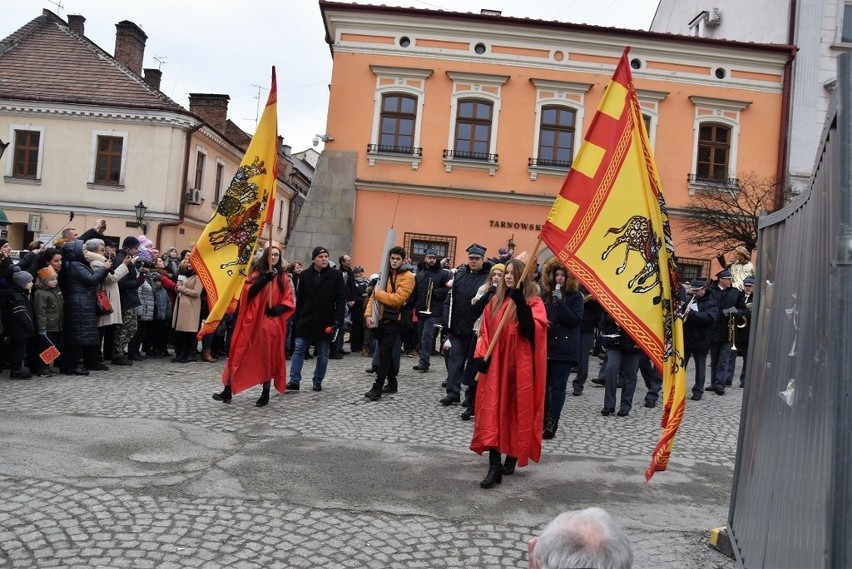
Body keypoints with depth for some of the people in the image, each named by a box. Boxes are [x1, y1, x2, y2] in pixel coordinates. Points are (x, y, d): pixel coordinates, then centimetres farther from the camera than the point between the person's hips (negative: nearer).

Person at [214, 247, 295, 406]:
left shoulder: (284, 278, 6)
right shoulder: (256, 274, 6)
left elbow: (289, 302, 3)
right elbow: (248, 293, -8)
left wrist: (277, 309, -15)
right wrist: (265, 279, -18)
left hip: (271, 323, 0)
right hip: (252, 321, 0)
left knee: (268, 357, 6)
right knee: (240, 354, -2)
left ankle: (266, 393, 16)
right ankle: (228, 390, 2)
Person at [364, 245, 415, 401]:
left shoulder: (407, 277, -8)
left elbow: (398, 299, -20)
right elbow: (374, 294, 9)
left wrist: (379, 293, -13)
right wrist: (368, 314, -4)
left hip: (393, 320, -7)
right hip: (379, 319, 7)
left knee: (384, 353, -9)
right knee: (386, 352, 14)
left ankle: (377, 388, -7)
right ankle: (392, 383, 26)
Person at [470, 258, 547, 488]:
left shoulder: (533, 302, -4)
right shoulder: (496, 301, 10)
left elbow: (532, 331, -19)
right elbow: (485, 331, 11)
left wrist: (521, 304, -26)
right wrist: (480, 355, -2)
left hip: (519, 365, -4)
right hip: (495, 365, 4)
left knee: (517, 411, 5)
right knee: (492, 411, -2)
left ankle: (512, 457, 24)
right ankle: (494, 466, -1)